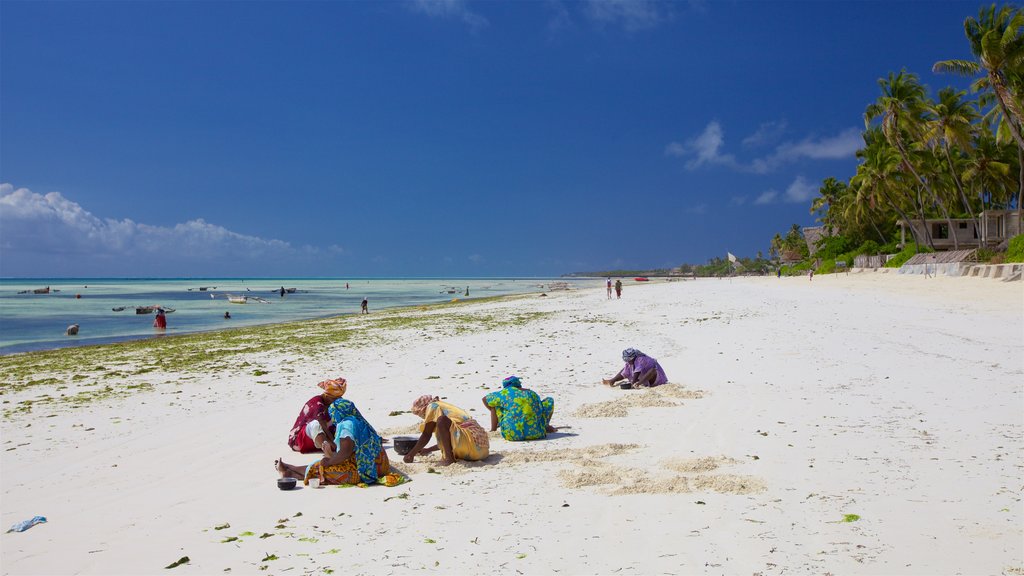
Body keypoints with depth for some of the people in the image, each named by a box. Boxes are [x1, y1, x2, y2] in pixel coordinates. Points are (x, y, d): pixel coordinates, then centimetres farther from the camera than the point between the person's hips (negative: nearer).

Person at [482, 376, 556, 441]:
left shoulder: (505, 392, 8)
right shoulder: (533, 394, 16)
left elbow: (485, 399, 24)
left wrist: (499, 414, 38)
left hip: (512, 435, -2)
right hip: (536, 433, 2)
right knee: (550, 400, 23)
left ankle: (493, 429, 29)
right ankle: (546, 427, 35)